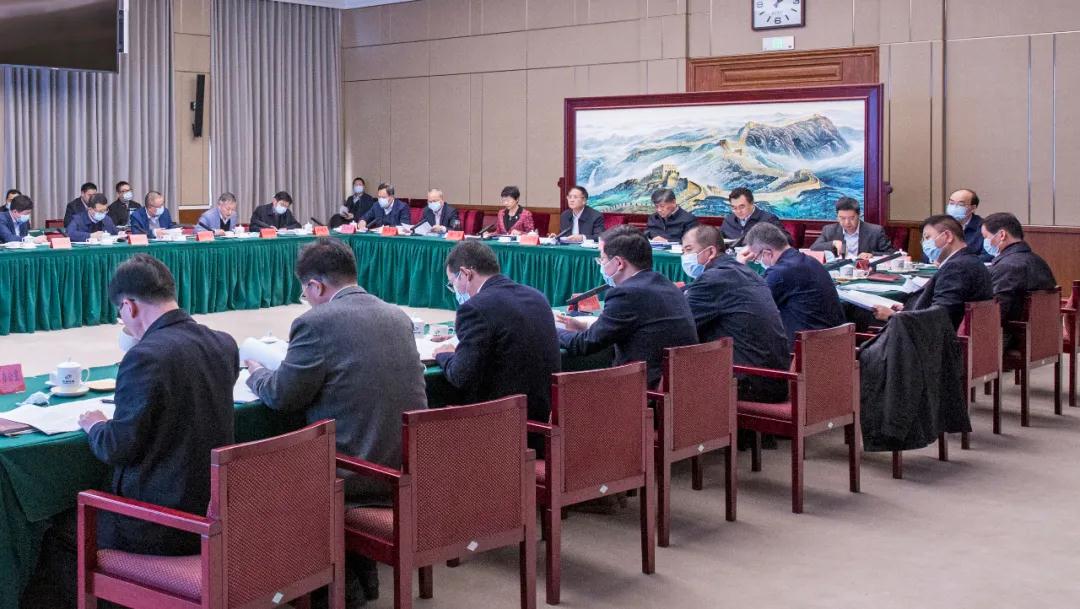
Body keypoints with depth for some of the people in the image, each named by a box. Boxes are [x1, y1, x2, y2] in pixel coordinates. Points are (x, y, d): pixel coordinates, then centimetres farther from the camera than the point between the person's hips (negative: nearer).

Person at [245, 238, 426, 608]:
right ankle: (361, 572, 36)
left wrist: (256, 375, 14)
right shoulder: (398, 317, 8)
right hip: (410, 469, 7)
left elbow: (281, 396, -8)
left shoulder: (317, 323, -14)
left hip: (358, 473, -7)